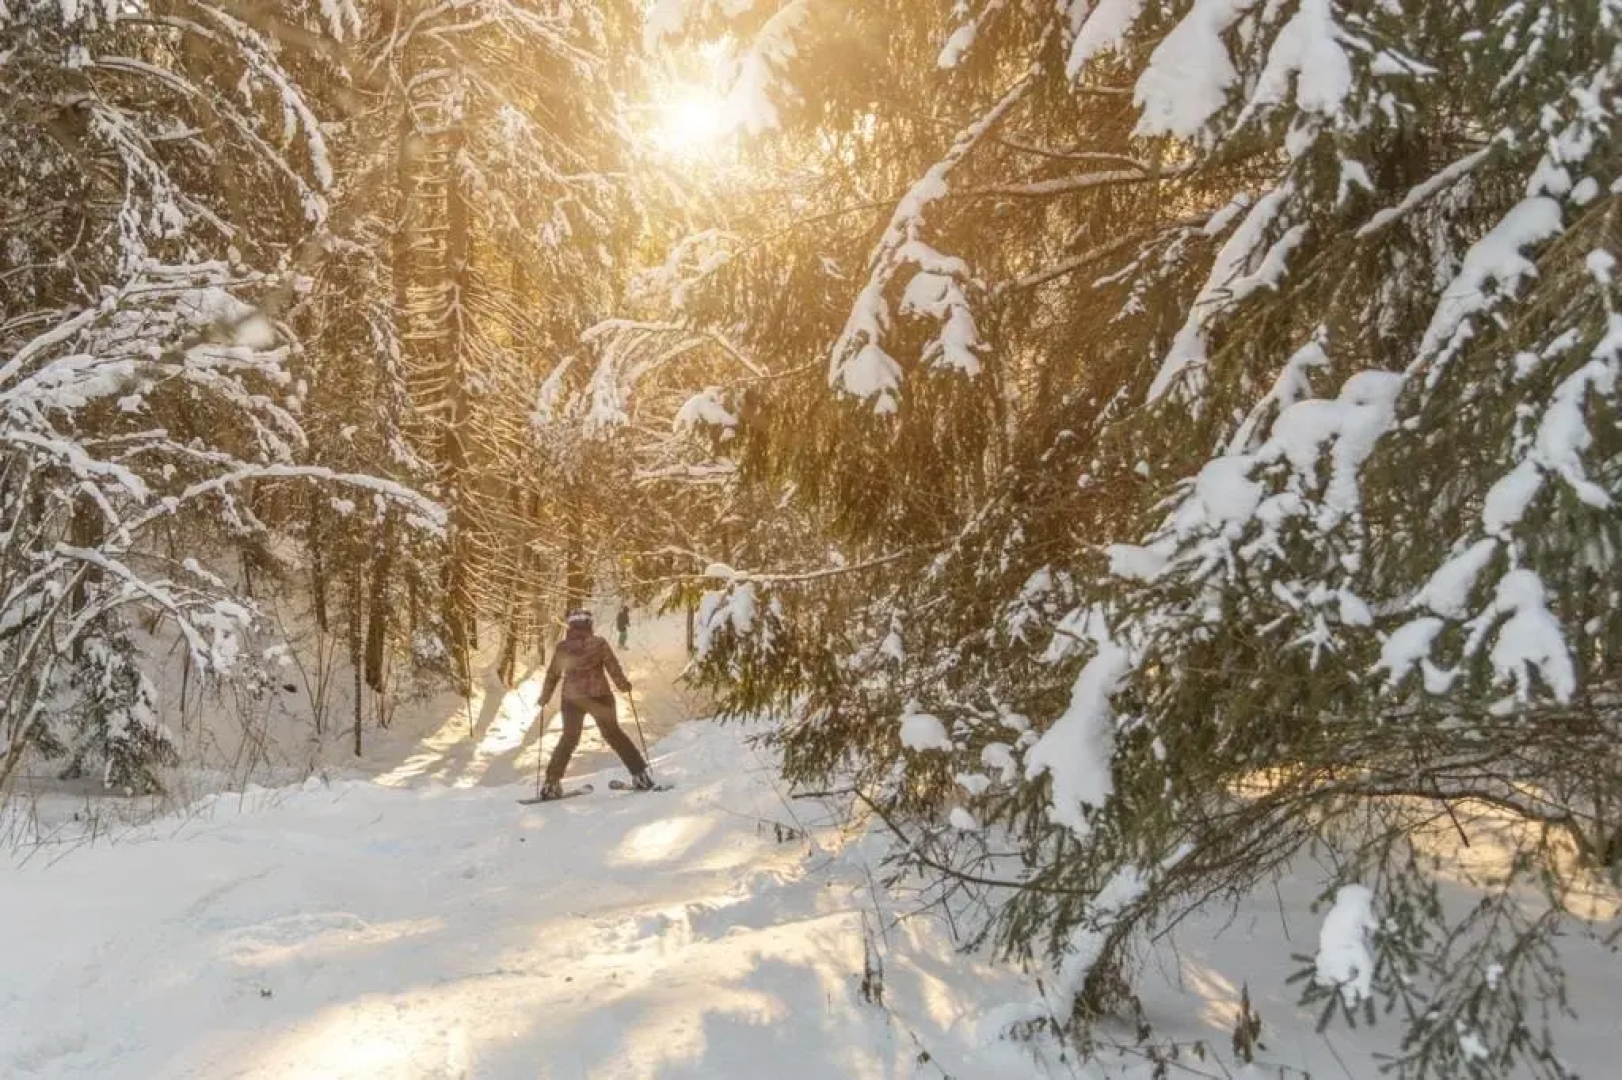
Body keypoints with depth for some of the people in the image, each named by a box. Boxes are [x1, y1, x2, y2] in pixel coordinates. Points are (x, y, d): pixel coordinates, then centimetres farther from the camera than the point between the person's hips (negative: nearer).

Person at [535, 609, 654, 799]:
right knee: (613, 733, 11)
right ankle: (640, 774, 7)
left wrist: (545, 697, 21)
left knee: (569, 738, 15)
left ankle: (552, 782, 8)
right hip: (599, 696, -1)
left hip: (572, 699, 1)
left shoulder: (562, 648, 2)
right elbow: (612, 666, -7)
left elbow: (552, 674, 8)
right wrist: (623, 684, 9)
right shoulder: (598, 643, -5)